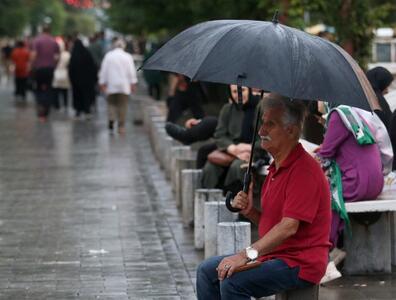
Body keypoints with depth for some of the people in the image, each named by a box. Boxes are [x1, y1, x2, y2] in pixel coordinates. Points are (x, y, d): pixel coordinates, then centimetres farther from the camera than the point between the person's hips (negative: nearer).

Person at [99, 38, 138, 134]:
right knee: (122, 105, 3)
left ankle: (111, 120, -10)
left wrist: (102, 83, 9)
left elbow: (103, 70, 2)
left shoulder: (108, 56, 0)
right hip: (124, 86, 0)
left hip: (111, 85, 1)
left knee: (111, 103, 11)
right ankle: (121, 126, 1)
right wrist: (133, 83, 3)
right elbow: (132, 71, -2)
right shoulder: (128, 57, -2)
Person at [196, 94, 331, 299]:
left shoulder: (303, 170, -18)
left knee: (232, 281, -27)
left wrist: (248, 254, -31)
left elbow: (288, 226, -27)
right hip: (274, 255, 10)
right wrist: (249, 212, 0)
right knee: (207, 270, 9)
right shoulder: (277, 168, 15)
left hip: (300, 263, -10)